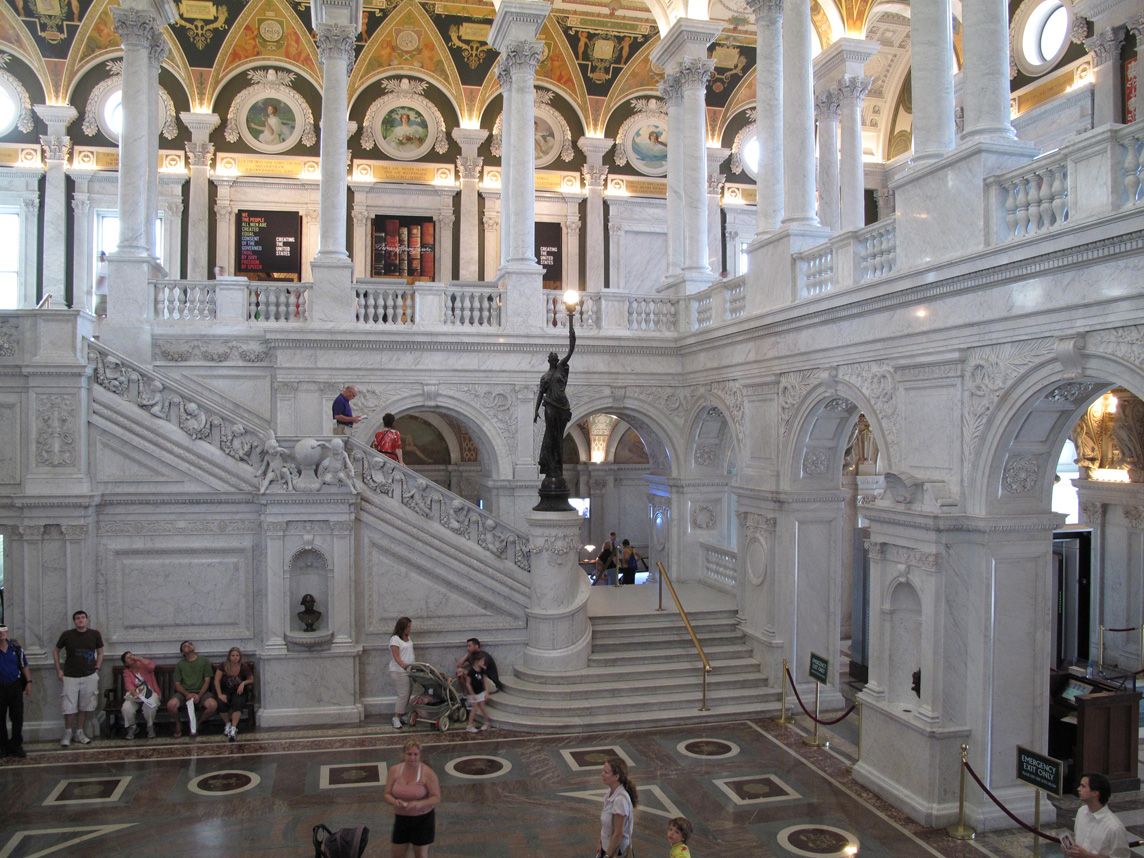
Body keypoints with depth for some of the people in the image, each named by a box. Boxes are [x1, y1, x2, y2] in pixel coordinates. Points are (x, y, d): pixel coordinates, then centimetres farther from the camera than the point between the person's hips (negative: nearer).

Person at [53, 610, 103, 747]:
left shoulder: (95, 634, 2)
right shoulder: (67, 635, -2)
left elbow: (100, 652, 13)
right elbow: (56, 651, 12)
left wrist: (97, 669, 4)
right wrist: (58, 670, 5)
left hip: (89, 676, 1)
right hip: (70, 676, -1)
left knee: (84, 707, 7)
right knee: (69, 707, -2)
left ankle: (79, 733, 19)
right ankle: (67, 734, 14)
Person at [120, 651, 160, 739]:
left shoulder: (143, 664, 9)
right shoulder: (127, 672, 11)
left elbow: (152, 666, -16)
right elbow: (128, 685, -9)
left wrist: (139, 658, -11)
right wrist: (133, 692, -30)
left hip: (150, 693, -2)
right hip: (136, 695, 2)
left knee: (149, 706, -34)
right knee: (126, 708, -28)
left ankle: (150, 726, -6)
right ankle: (132, 727, 1)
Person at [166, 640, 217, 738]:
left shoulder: (204, 661, 10)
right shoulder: (180, 665, 13)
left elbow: (207, 681, 5)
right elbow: (177, 684, 7)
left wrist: (199, 696, -12)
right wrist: (187, 694, -13)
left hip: (201, 692, -1)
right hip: (184, 692, 1)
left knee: (213, 705, -30)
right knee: (171, 705, -31)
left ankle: (197, 722, 1)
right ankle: (178, 723, 3)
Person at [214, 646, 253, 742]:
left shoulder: (244, 667, -4)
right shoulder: (223, 666, -5)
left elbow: (251, 679, 7)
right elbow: (217, 680, -6)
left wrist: (243, 683, -14)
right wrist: (220, 694, -16)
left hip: (239, 691, -1)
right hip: (226, 690, 1)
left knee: (238, 703, -33)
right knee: (222, 703, -31)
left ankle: (233, 728, -32)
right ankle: (227, 724, -8)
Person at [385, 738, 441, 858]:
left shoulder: (427, 773, -15)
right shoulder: (394, 771, -5)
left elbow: (436, 797, -13)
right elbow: (387, 794, 0)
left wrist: (419, 804, -29)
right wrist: (394, 801, -23)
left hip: (422, 819, -3)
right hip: (401, 818, 3)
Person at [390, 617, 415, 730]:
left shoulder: (407, 638, 15)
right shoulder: (395, 639, -12)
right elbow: (396, 656, -19)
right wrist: (403, 665, -34)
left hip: (409, 670, 8)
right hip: (399, 671, -8)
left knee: (407, 695, 7)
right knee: (403, 694, -11)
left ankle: (403, 715, 16)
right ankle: (396, 718, -3)